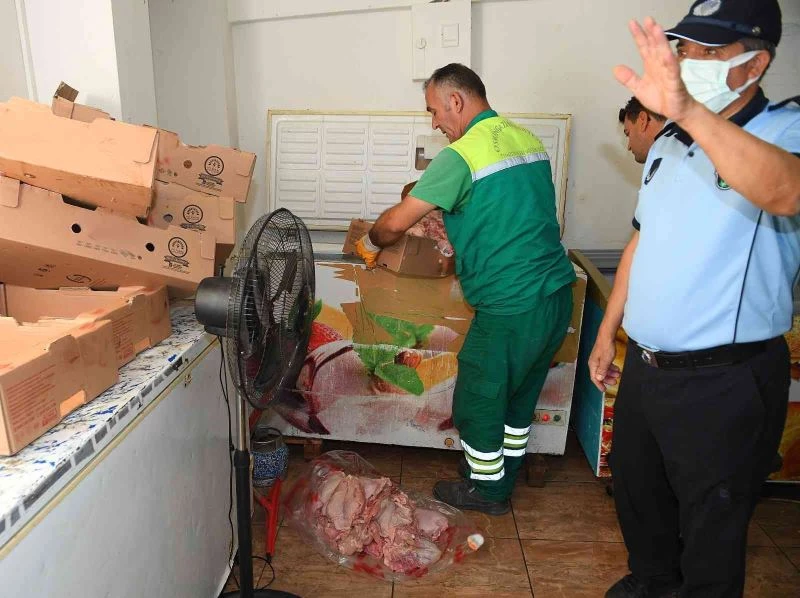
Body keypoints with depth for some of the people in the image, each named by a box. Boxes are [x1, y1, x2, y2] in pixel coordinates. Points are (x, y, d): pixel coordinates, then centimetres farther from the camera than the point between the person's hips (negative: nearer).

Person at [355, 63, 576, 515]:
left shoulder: (460, 157, -14)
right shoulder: (528, 139, 10)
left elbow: (396, 224, -9)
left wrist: (370, 244, 11)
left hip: (511, 307, -8)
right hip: (557, 294, 8)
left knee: (477, 399, 12)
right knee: (520, 394, 23)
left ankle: (488, 490, 31)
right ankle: (504, 475, 42)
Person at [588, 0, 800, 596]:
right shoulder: (669, 143, 9)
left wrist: (689, 109, -48)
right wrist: (607, 333, 15)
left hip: (724, 380, -7)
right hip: (644, 365, 8)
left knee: (711, 527, 11)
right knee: (636, 490, 25)